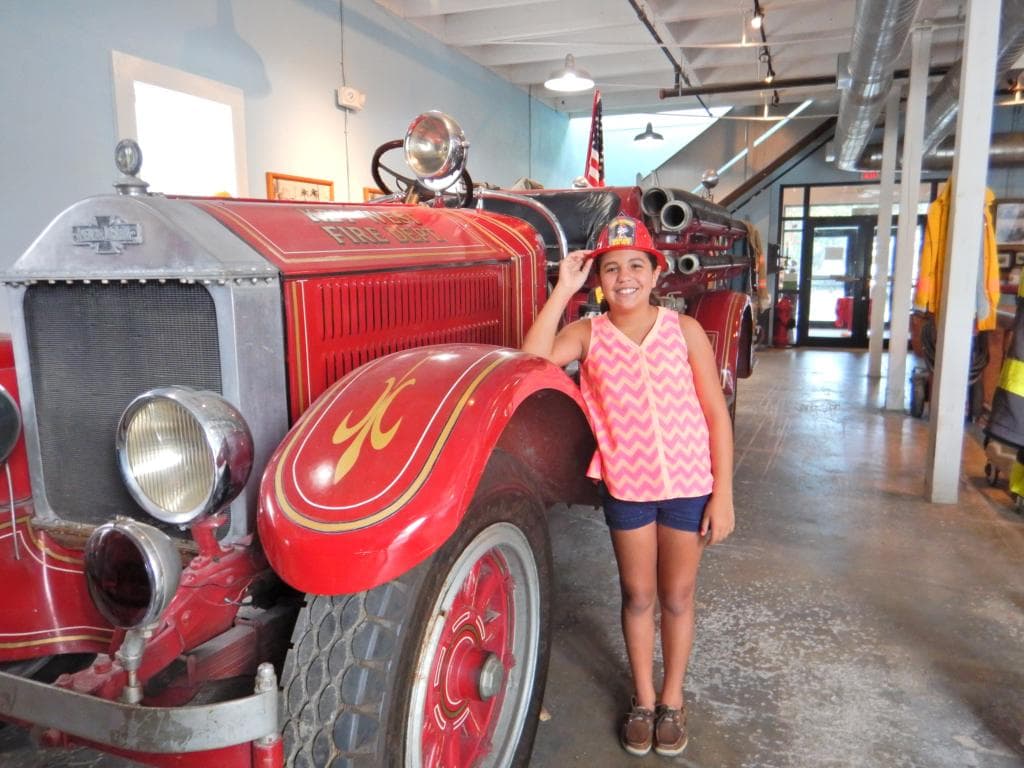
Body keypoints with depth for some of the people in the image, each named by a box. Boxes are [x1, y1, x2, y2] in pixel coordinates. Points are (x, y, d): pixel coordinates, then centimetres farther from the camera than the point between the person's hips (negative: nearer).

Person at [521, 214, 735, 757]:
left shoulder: (685, 331, -6)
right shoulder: (588, 334, -4)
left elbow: (716, 413, -4)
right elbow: (533, 360, -23)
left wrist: (722, 494, -6)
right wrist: (563, 289, -20)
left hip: (688, 485, 0)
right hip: (626, 487, 1)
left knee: (677, 597, 15)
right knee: (637, 596, 16)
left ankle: (672, 700, 36)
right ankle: (643, 699, 36)